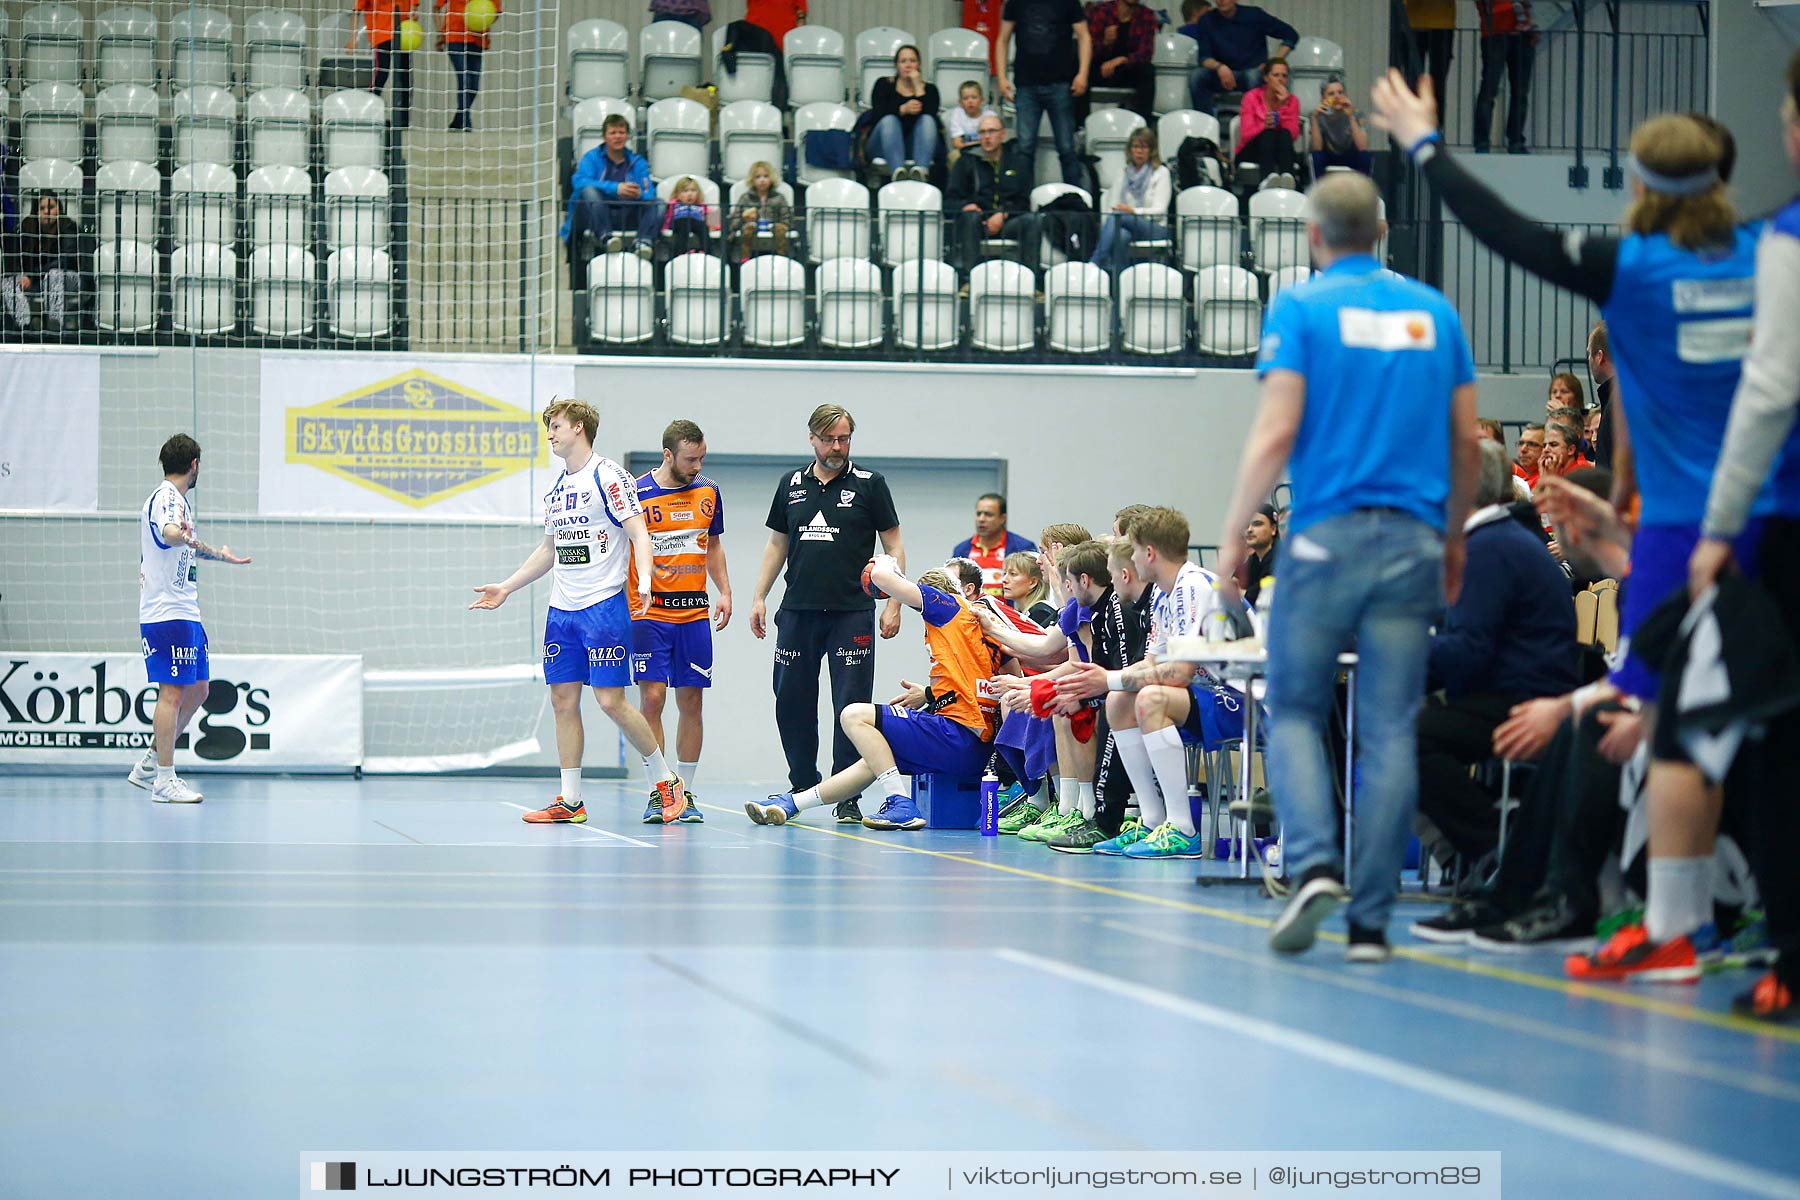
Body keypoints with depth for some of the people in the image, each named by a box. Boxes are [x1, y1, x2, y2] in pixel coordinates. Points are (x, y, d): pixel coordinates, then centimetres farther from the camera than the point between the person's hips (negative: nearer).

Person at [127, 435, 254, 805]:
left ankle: (148, 767, 19)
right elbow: (167, 533, -37)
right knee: (172, 692, -10)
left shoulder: (178, 500, 20)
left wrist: (219, 555, 57)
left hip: (187, 613, 10)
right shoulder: (165, 499, -12)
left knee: (197, 691, 13)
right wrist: (181, 536, -59)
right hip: (167, 614, -10)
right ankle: (164, 781, -9)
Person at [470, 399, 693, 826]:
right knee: (563, 700, 4)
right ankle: (570, 802, 9)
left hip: (604, 605, -8)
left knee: (611, 701, -10)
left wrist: (644, 578, -28)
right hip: (561, 610, 8)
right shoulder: (555, 489, 17)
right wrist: (506, 587, 26)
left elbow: (639, 532, -12)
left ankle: (667, 782, 5)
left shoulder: (608, 476, -6)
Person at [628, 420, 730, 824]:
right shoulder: (636, 494, -6)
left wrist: (724, 591, 10)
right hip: (649, 613, -4)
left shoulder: (708, 492, 8)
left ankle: (685, 794, 11)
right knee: (652, 697, -10)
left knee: (691, 701, 4)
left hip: (694, 613, 4)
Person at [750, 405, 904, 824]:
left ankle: (846, 798, 1)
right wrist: (759, 597, 12)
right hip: (797, 612, 4)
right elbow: (777, 544, 19)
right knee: (791, 703, 5)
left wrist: (893, 604, -5)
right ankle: (802, 788, 17)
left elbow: (893, 546, 3)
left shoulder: (870, 484, 2)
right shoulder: (791, 484, 12)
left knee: (851, 705, -5)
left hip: (851, 613, -3)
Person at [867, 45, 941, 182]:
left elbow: (930, 115, -7)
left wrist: (919, 89, -10)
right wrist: (903, 109, -22)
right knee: (889, 120, -28)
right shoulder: (884, 84, 14)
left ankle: (920, 169, -51)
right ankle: (898, 171, -54)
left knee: (927, 120, -24)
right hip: (884, 149, -1)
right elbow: (877, 115, -6)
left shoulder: (929, 89, 14)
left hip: (915, 148, 1)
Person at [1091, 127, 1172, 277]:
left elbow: (1159, 210, -3)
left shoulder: (1161, 173, 8)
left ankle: (1095, 264, -39)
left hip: (1155, 229, -3)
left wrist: (1134, 211, -22)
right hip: (1128, 226, 3)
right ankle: (1118, 281, -47)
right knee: (1122, 235, -38)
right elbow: (1112, 206, 15)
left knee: (1115, 219, -33)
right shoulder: (1124, 174, 22)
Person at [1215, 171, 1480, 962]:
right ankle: (1370, 919, 1)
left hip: (1326, 536, -3)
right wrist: (1454, 535, 22)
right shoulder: (1433, 311, 11)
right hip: (1414, 540, 3)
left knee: (1294, 711, 8)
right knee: (1391, 730, 3)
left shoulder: (1300, 308, -1)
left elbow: (1276, 433, -8)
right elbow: (1467, 438, 10)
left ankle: (1315, 864, -14)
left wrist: (1233, 531, 2)